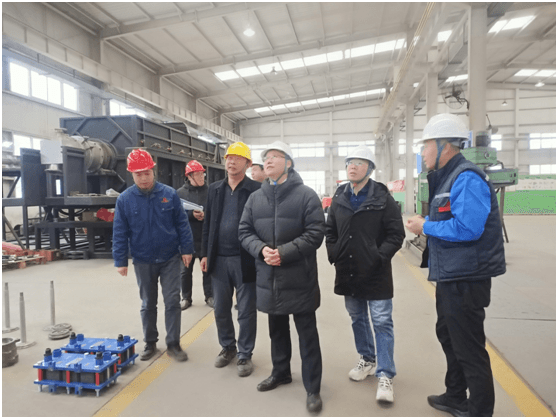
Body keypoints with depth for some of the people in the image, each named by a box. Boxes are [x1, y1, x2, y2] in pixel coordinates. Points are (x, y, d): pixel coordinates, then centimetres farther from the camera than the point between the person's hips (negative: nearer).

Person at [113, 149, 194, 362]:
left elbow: (182, 224, -2)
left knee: (173, 301, 3)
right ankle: (150, 343, 31)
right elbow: (119, 232, -3)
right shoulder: (124, 199, -6)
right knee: (148, 304, 15)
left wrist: (187, 249, -5)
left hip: (170, 258, -1)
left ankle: (173, 343, 17)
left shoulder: (169, 194, -7)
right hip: (143, 261, 1)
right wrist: (120, 261, -3)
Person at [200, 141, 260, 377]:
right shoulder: (214, 189, 9)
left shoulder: (256, 190, -7)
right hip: (219, 260, 5)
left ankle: (245, 355, 25)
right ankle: (227, 348, 37)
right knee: (221, 309, 16)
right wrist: (205, 254, 8)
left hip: (245, 260, -4)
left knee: (246, 311, 8)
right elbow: (207, 224, 11)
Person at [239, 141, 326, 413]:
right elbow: (245, 231, 5)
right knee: (277, 330, 22)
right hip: (269, 276, 5)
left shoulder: (306, 195, -8)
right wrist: (261, 249, -15)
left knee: (307, 334, 6)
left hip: (300, 278, -4)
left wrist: (284, 252, -22)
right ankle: (280, 372, 43)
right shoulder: (256, 198, 6)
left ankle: (312, 388, 22)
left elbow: (315, 233, -15)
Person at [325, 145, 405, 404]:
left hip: (376, 274, -4)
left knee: (382, 322, 0)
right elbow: (330, 231, 13)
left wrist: (378, 257, -15)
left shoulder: (382, 198, -8)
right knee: (357, 319, 18)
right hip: (348, 273, 5)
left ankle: (385, 375, 12)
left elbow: (396, 234, -8)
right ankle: (367, 360, 38)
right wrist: (334, 256, 2)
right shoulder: (339, 198, 5)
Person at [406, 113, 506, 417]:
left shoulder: (466, 178, -19)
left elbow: (467, 227, -30)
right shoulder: (445, 178, 12)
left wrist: (425, 227, -18)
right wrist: (425, 224, 0)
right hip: (450, 276, 11)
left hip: (466, 280, -11)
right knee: (448, 335, 23)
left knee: (469, 349, 3)